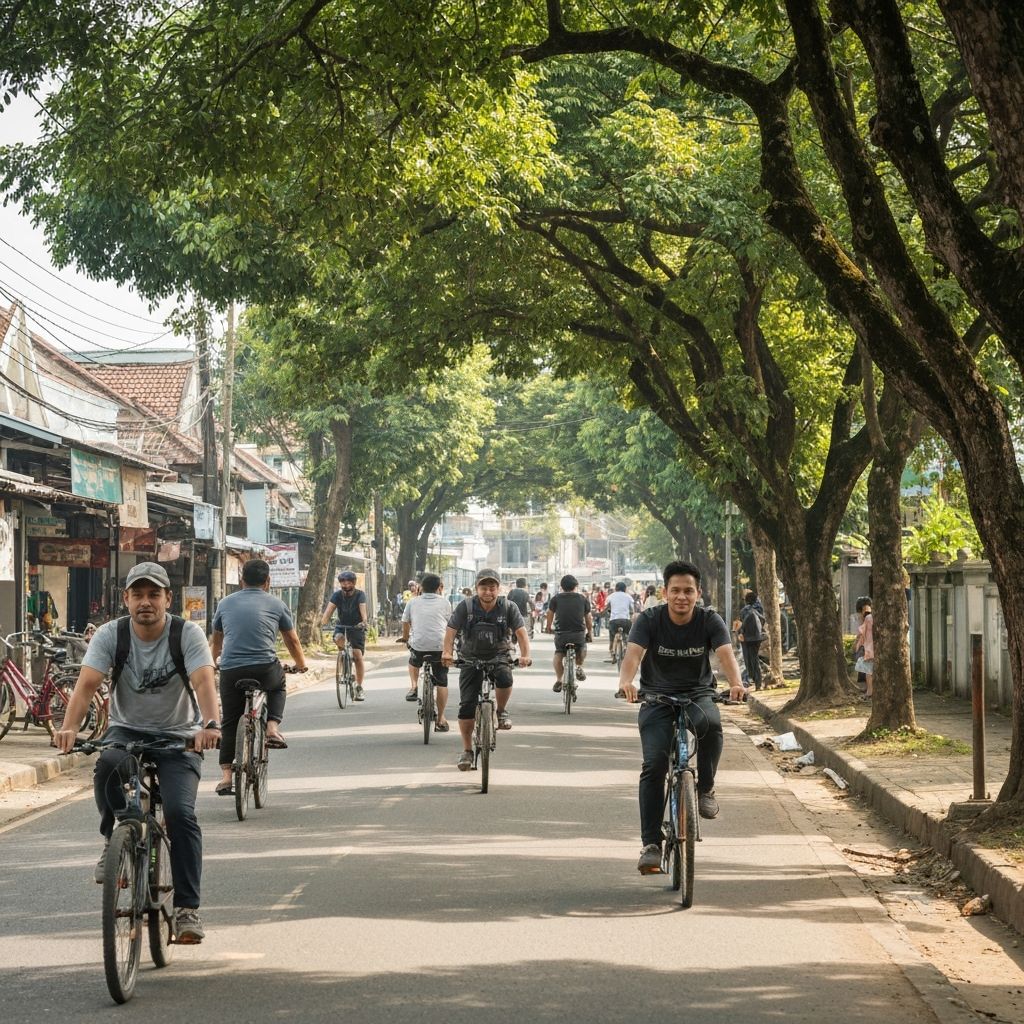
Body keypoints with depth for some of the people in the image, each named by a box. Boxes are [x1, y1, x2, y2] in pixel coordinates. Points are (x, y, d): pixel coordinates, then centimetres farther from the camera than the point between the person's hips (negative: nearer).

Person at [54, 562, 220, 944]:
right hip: (127, 731, 1)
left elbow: (204, 681, -27)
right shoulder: (110, 634, -9)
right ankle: (114, 840, -8)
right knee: (108, 766, -35)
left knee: (181, 813, -21)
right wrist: (69, 728, -39)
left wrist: (210, 725, -47)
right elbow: (86, 684, -20)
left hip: (178, 738, -1)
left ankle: (187, 908, -12)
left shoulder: (187, 634, -13)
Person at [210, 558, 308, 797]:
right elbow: (292, 641, 21)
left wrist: (212, 662, 48)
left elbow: (216, 641, 29)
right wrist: (301, 665, 39)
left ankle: (226, 775, 3)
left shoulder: (226, 603, 16)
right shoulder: (276, 604, 11)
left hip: (231, 672, 1)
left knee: (229, 724, 12)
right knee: (278, 686, 32)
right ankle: (272, 727, 13)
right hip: (266, 669, -1)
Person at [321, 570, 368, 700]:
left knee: (358, 656, -9)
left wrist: (364, 621, -49)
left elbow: (363, 609, -28)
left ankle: (359, 688, 1)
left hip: (356, 627, -2)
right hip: (341, 625, 2)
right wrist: (323, 621, -42)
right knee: (338, 638, -34)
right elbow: (329, 609, -22)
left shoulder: (359, 595, -13)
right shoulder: (337, 595, -8)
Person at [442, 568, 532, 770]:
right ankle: (467, 750, 8)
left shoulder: (508, 607, -10)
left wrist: (525, 655, -32)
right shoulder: (466, 607, -10)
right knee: (467, 705, -6)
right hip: (472, 657, 1)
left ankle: (501, 711, -5)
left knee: (505, 678, -35)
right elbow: (451, 630, -13)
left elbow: (521, 632, -16)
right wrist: (447, 652, -31)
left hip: (499, 655, -1)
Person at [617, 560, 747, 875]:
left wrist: (736, 683, -46)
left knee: (711, 723, -35)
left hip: (698, 695, 0)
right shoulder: (649, 620, -11)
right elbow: (633, 653, -26)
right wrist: (625, 681, -49)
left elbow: (726, 654, -24)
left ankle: (705, 788, -10)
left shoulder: (710, 621, -8)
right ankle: (651, 845, -12)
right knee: (653, 766, -17)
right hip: (657, 698, 0)